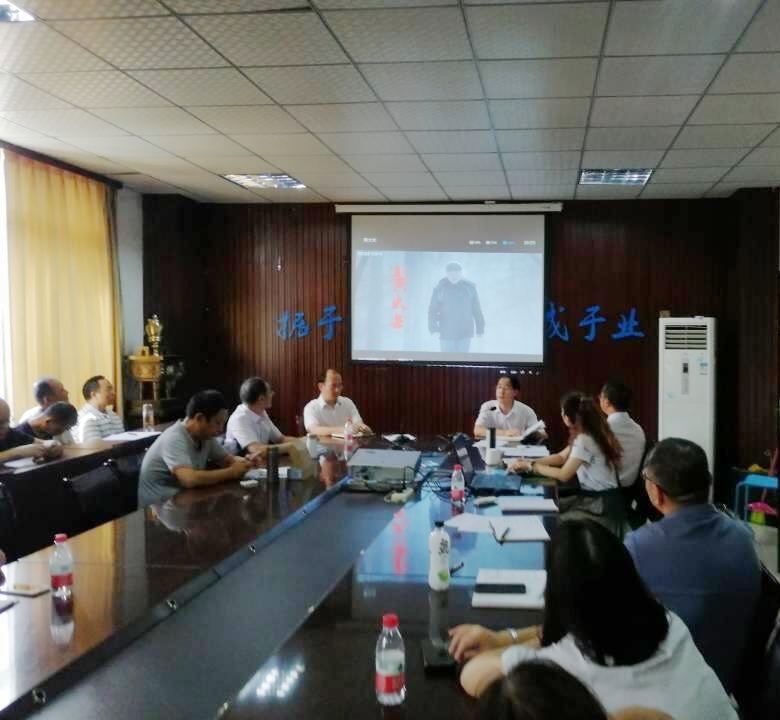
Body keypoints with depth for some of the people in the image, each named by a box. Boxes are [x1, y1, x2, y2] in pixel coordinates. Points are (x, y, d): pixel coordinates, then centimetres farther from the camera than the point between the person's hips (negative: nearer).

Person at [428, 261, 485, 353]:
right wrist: (433, 329, -17)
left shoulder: (469, 287, -1)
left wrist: (480, 328, 4)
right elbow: (433, 310, -6)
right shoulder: (440, 288, -5)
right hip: (446, 333, -1)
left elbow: (476, 309, 4)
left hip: (465, 332, 1)